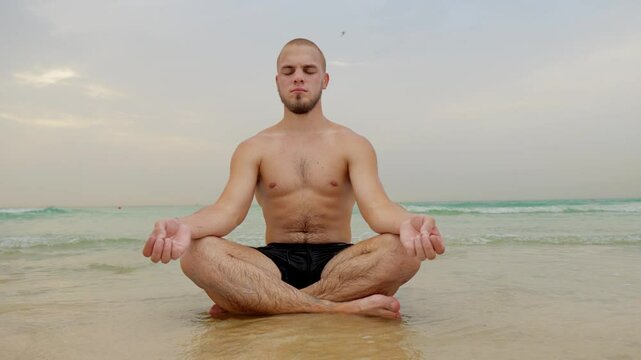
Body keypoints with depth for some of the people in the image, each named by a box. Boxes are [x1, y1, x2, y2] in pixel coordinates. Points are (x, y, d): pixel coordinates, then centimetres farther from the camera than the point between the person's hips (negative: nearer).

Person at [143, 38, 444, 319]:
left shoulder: (353, 145, 6)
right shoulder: (252, 149, 9)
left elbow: (376, 206, -10)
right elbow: (228, 209, -7)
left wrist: (406, 224, -36)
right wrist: (185, 227, -32)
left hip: (337, 262, 0)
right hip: (274, 264, 0)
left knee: (403, 250, -32)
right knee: (198, 253, -29)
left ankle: (257, 301, -26)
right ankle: (344, 308, -32)